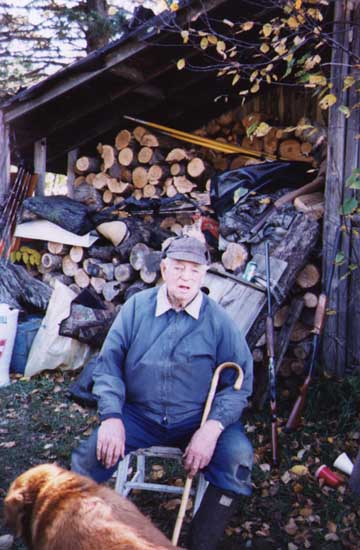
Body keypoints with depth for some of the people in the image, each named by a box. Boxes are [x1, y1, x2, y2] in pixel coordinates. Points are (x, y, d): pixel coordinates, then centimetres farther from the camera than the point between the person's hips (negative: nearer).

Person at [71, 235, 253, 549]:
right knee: (89, 459, -19)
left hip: (198, 420, -1)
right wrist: (112, 417, -13)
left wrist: (212, 428, -20)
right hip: (139, 415, 1)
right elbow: (108, 363, 1)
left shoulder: (219, 321, -6)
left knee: (238, 458, -26)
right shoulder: (137, 306, -1)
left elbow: (240, 382, -5)